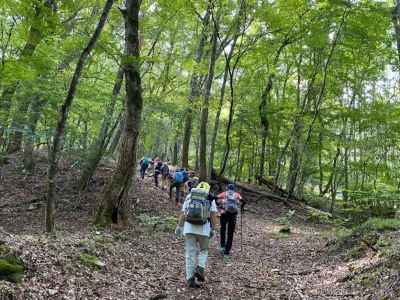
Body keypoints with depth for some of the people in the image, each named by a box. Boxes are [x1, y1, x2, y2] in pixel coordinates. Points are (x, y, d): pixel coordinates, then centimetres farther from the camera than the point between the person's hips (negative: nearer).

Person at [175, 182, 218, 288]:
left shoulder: (189, 197, 15)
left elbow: (183, 213, 10)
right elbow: (213, 215, -2)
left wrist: (179, 226, 12)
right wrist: (212, 229, -2)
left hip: (189, 227, 2)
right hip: (204, 228, -2)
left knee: (190, 253, 8)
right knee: (203, 250, 18)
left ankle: (190, 279, 6)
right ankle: (200, 269, -5)